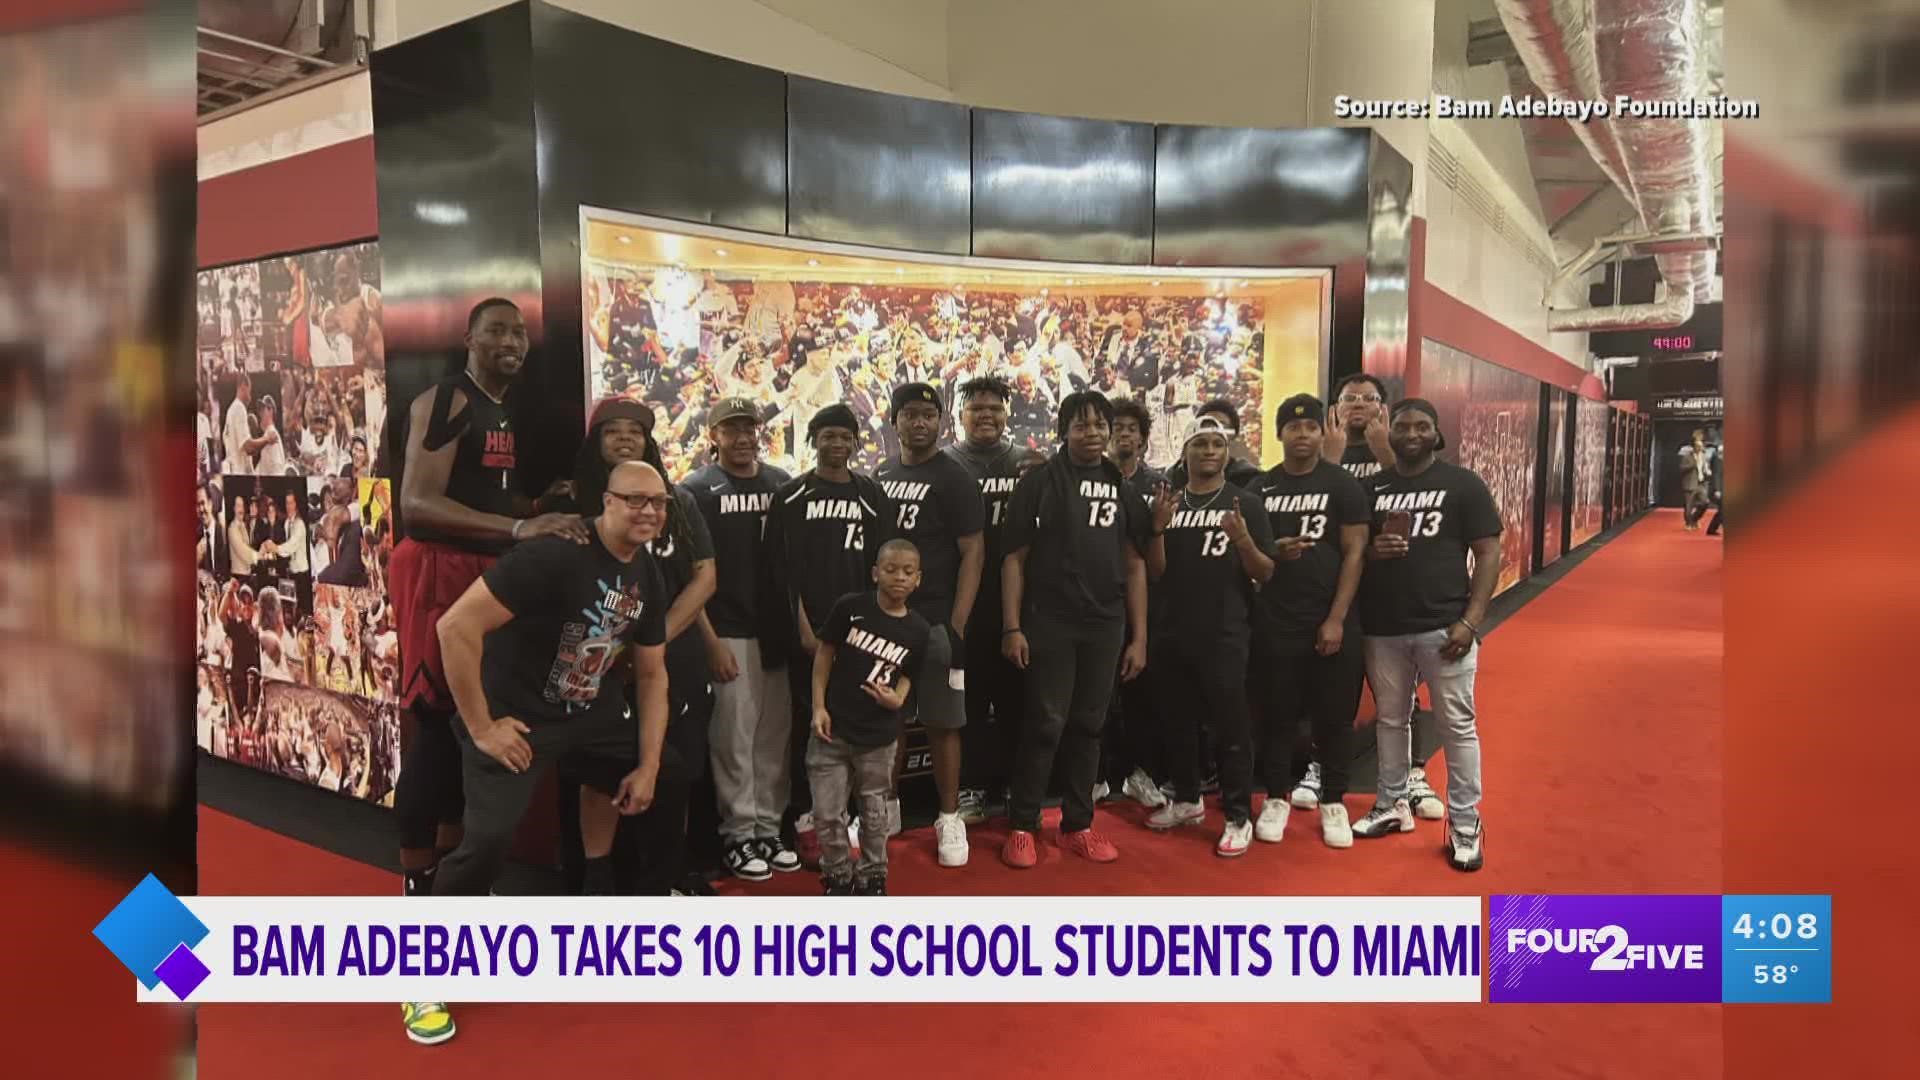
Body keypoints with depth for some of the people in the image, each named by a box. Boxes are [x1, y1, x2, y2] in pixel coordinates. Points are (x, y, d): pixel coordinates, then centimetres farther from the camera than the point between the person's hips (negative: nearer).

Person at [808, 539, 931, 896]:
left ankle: (872, 878, 35)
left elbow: (907, 675, 6)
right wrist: (818, 707, -7)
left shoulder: (919, 630, -6)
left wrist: (896, 699, -16)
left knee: (874, 814, 15)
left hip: (879, 736, 1)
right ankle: (838, 877, 27)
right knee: (827, 814, 5)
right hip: (832, 730, -1)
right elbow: (824, 654, -2)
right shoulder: (849, 607, -11)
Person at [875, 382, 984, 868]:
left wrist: (957, 625, -16)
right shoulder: (881, 475, 11)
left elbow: (972, 553, -10)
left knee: (941, 722, 1)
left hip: (934, 621, -5)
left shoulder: (954, 478, -6)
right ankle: (887, 808, 25)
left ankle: (949, 819, 12)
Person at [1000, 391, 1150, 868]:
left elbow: (1135, 565, 10)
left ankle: (1077, 825, 20)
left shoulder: (1124, 488, 9)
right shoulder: (1038, 482, -1)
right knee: (1045, 725, -2)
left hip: (1105, 627, 4)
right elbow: (1015, 558, -3)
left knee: (1088, 726, 10)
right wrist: (1012, 627, -11)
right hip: (1049, 624, -3)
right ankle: (1022, 827, 9)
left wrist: (1139, 636, 5)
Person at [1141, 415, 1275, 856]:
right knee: (1176, 722, 14)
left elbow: (1266, 574, -4)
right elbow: (1154, 571, 4)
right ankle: (1187, 800, 30)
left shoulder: (1246, 503, -1)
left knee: (1230, 727, -2)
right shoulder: (1168, 502, 9)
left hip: (1224, 635, -4)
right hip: (1171, 634, 4)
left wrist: (1243, 540, -22)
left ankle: (1239, 818, 6)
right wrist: (1158, 527, -13)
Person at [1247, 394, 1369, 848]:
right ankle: (1277, 798, 21)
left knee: (1334, 716, 6)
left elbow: (1355, 553, -6)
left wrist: (1336, 619, -12)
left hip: (1333, 621, -1)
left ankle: (1332, 802, 20)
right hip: (1276, 621, 2)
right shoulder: (1261, 487, 5)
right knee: (1278, 714, 8)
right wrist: (1272, 551, -14)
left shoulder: (1343, 484, -2)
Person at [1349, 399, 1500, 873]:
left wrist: (1470, 621, -13)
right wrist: (1371, 550, -9)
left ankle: (1465, 825, 10)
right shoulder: (1371, 487, 9)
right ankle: (1391, 806, 27)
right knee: (1390, 720, 14)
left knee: (1458, 725, 1)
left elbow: (1488, 553, -3)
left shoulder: (1463, 484, 0)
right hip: (1384, 628, 4)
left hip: (1444, 626, -3)